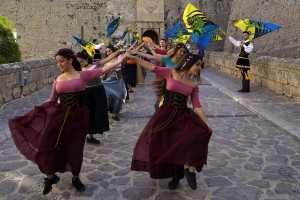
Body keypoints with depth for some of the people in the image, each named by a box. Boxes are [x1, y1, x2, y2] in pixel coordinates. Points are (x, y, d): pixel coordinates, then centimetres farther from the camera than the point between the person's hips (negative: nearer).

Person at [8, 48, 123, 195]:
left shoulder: (83, 75, -4)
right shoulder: (58, 79, 5)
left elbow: (104, 70, -9)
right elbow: (52, 100, 9)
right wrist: (37, 109, 4)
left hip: (79, 117, -2)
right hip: (60, 116, 3)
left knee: (75, 149, 7)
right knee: (47, 145, -3)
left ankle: (75, 178, 33)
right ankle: (50, 177, 21)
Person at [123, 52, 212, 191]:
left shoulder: (193, 86, 7)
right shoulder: (171, 73, -1)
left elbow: (197, 106, 4)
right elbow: (152, 67, -4)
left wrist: (207, 124, -3)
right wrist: (133, 57, -12)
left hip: (183, 116, 2)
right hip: (165, 116, -2)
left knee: (202, 133, -24)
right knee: (168, 147, 1)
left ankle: (191, 170, -9)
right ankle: (175, 175, 29)